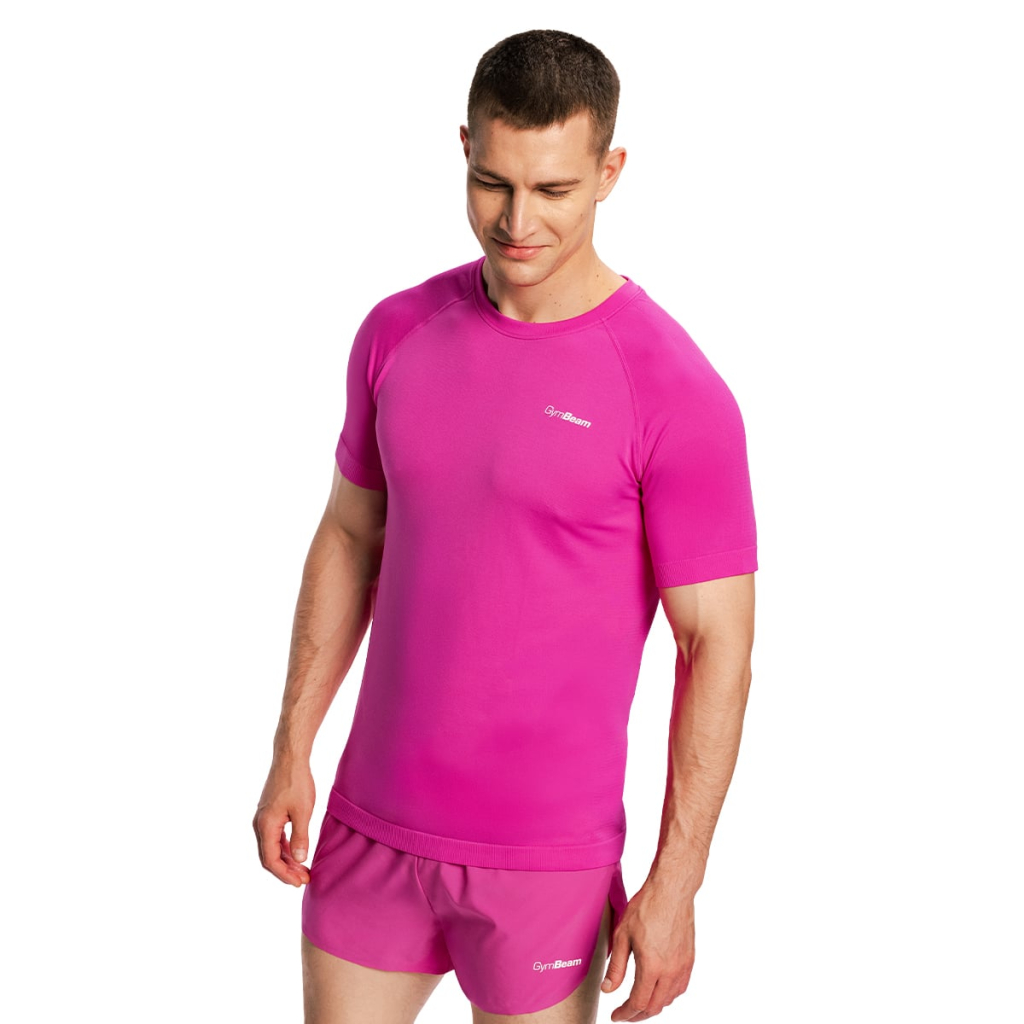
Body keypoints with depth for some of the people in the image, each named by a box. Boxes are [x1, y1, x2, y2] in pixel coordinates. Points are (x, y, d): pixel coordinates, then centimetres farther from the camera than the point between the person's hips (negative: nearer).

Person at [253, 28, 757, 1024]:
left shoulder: (676, 394, -16)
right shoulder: (399, 333, 0)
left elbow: (718, 643, -12)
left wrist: (676, 885, -12)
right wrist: (291, 751, 8)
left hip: (547, 856, -4)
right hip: (371, 826, 5)